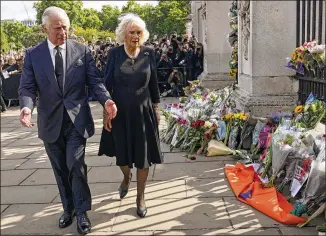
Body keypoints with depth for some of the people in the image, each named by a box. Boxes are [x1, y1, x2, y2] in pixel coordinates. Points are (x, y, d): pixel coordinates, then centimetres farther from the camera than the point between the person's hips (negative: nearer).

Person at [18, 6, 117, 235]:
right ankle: (68, 208, 33)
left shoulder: (82, 50, -1)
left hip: (77, 120, -2)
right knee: (61, 170, 14)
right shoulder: (33, 55, 0)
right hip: (51, 122, 2)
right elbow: (27, 87, -4)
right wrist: (27, 107, -25)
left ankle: (81, 212, 13)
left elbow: (94, 80, -3)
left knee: (76, 166, -6)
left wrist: (106, 100, -22)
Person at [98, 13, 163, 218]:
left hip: (143, 111, 0)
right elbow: (107, 84, -3)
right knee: (122, 154, 14)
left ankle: (141, 197, 24)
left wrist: (156, 109, 5)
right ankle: (126, 177, 49)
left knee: (143, 156, 6)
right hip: (119, 112, 0)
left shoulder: (149, 54, -3)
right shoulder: (114, 54, -5)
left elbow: (154, 83, 4)